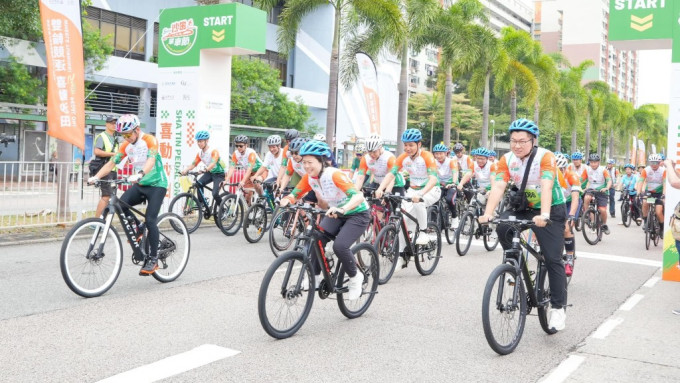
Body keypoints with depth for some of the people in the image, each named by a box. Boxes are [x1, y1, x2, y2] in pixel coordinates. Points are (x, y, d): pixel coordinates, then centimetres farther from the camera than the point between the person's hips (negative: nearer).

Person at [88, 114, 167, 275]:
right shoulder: (126, 145, 4)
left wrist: (140, 174, -50)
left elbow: (151, 160, -31)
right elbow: (112, 163, 1)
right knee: (121, 204, -21)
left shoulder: (149, 140, -14)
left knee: (150, 220, -16)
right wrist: (96, 177, -14)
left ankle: (153, 259, -5)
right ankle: (137, 230, 4)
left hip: (157, 184, -6)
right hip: (140, 185, 6)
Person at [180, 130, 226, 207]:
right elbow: (194, 164, -4)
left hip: (219, 173, -6)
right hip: (209, 173, 6)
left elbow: (213, 163, -38)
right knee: (198, 184, -21)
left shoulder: (214, 151, -22)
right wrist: (186, 170, -24)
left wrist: (205, 169, -56)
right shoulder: (200, 153, -2)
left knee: (215, 194, -21)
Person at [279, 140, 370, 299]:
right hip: (335, 214, 6)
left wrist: (342, 209, -58)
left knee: (340, 246, -26)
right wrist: (286, 200, -28)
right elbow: (295, 194, -4)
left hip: (357, 214, -6)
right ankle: (314, 277, 3)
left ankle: (355, 277, 0)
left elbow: (358, 196, -40)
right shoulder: (309, 177, -9)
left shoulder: (334, 175, -29)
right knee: (316, 240, -16)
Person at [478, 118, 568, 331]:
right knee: (502, 227, -25)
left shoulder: (545, 157, -21)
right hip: (524, 207, 4)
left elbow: (546, 186, -34)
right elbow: (498, 187, -21)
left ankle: (559, 308, 3)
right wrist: (488, 213, -36)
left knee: (553, 259, -8)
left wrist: (543, 216, -49)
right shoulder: (507, 159, -10)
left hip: (551, 210, -4)